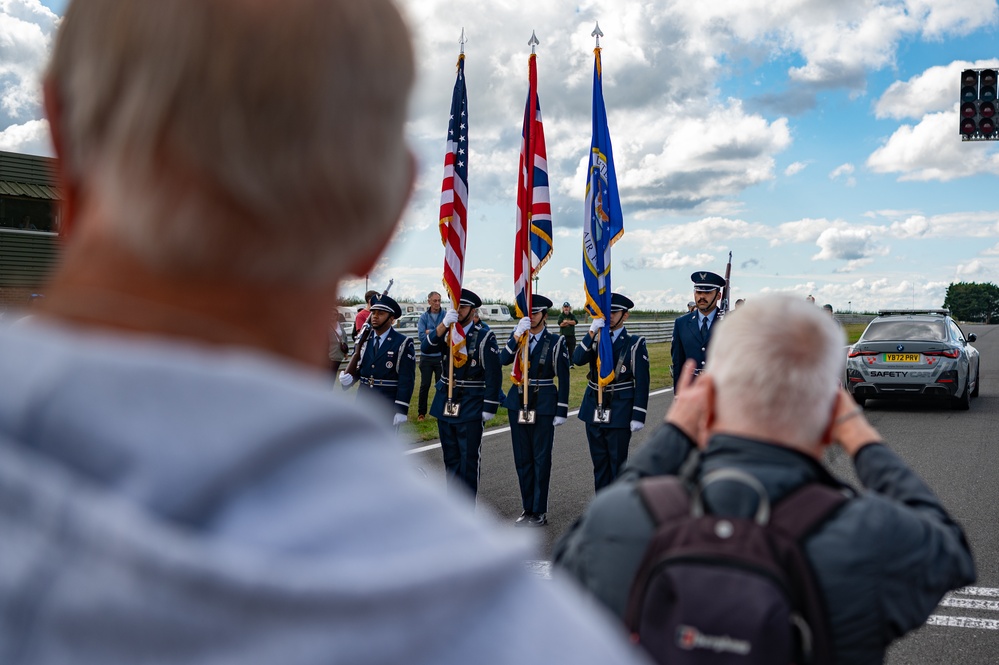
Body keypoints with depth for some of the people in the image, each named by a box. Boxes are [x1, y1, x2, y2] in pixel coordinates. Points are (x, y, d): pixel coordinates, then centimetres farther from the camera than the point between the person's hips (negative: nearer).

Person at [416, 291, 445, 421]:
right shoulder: (423, 317, 2)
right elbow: (421, 336, -8)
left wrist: (430, 332, -13)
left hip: (442, 356, -1)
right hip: (426, 356, 1)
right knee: (425, 386, 4)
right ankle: (421, 413, 13)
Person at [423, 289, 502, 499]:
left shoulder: (484, 337, -7)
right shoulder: (446, 333, 7)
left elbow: (493, 375, -9)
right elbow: (426, 348, -11)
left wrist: (489, 407, -13)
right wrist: (444, 325, -24)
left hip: (471, 406, -5)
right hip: (446, 403, 5)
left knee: (469, 460, -1)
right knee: (450, 458, 12)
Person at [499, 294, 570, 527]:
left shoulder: (556, 342, -4)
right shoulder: (518, 337, 5)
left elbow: (563, 378, -5)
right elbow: (503, 360, -12)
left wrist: (561, 411, -9)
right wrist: (517, 334, -22)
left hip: (544, 405, -4)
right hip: (518, 403, 4)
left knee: (541, 458, 1)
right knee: (522, 458, 10)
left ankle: (540, 512, 9)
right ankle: (528, 508, 21)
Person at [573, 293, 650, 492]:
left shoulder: (634, 344, -5)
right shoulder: (594, 339, 7)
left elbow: (642, 383, -7)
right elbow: (577, 360, -11)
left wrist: (638, 416, -12)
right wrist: (592, 332, -20)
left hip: (619, 413, -4)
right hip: (594, 411, 4)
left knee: (617, 465, 4)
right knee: (599, 464, 13)